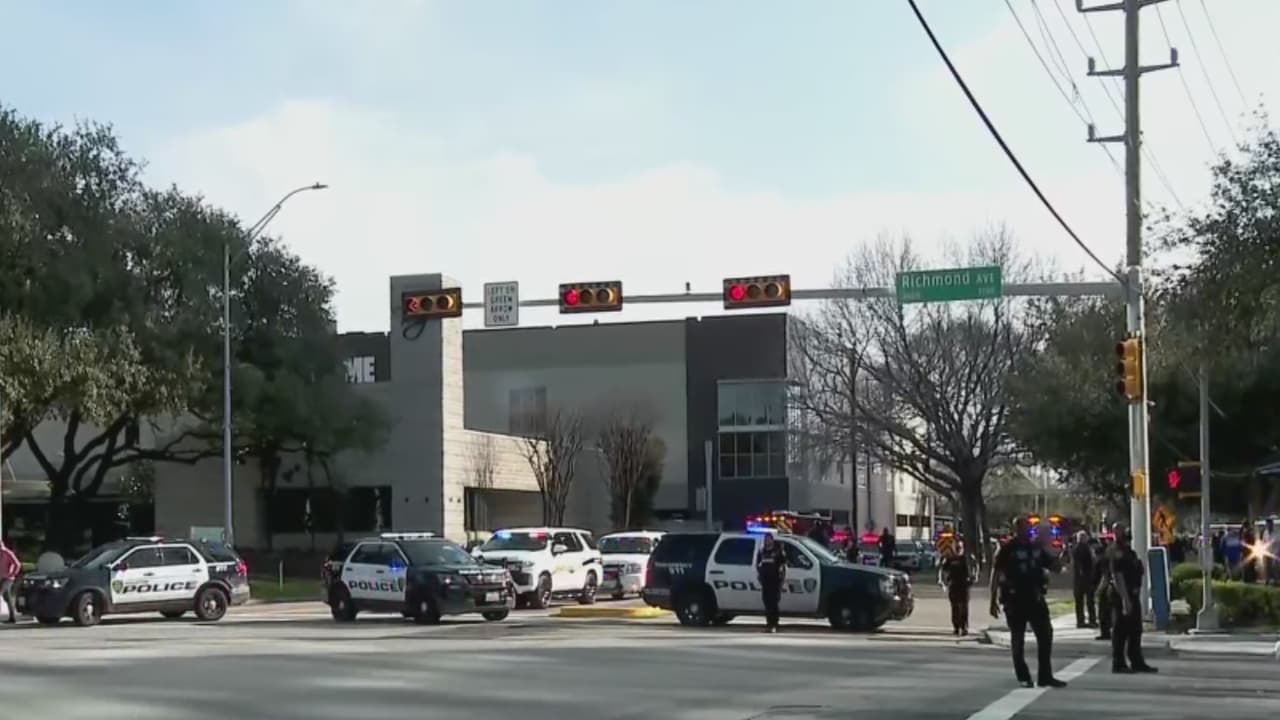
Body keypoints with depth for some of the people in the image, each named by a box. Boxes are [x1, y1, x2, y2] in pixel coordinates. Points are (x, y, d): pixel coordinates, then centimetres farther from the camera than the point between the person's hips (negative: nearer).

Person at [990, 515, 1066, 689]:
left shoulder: (1036, 547, 10)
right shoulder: (1008, 549, -5)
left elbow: (1053, 566, 14)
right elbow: (995, 575, -6)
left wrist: (1044, 547, -1)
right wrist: (993, 601, -11)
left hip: (1035, 598, 5)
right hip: (1015, 599, -5)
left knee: (1045, 634, 2)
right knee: (1017, 639, 3)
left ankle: (1045, 676, 10)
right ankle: (1023, 677, 12)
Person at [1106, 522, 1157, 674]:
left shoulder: (1127, 550, 15)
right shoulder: (1116, 553, -16)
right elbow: (1117, 577, -23)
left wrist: (1140, 567, 7)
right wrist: (1125, 599, -27)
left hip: (1132, 593, 10)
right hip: (1122, 595, -10)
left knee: (1135, 630, 14)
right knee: (1121, 630, -4)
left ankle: (1137, 662, 22)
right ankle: (1118, 663, 2)